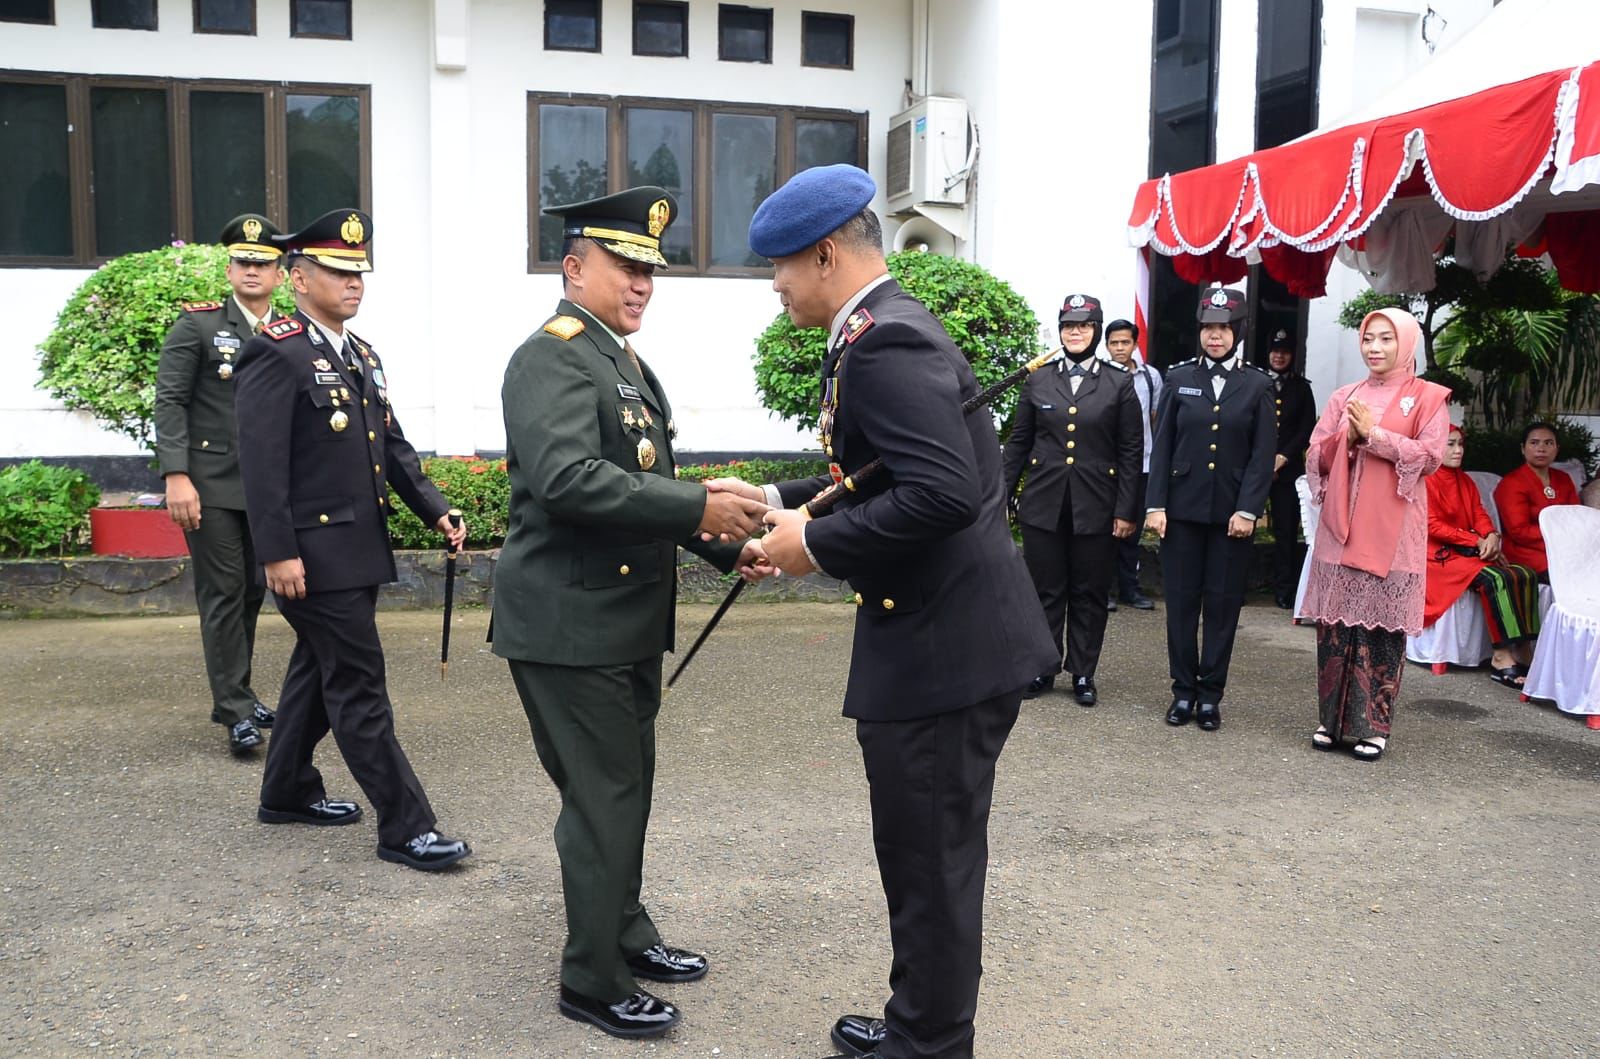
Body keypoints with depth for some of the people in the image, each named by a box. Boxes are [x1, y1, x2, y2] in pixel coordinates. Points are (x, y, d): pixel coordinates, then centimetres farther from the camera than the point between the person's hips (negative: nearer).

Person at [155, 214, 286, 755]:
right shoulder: (197, 325, -2)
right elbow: (169, 401, -6)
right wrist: (176, 476, -15)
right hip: (211, 486, -4)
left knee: (252, 593, 12)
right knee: (223, 594, -2)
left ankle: (237, 694, 25)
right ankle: (235, 710, 3)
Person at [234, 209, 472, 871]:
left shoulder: (362, 355, 15)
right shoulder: (276, 355, -12)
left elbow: (393, 445, 17)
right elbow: (262, 462, -17)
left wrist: (435, 511, 6)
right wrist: (277, 553, -21)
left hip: (361, 550, 9)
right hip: (315, 554, -9)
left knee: (319, 672, 19)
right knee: (360, 687, -5)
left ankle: (287, 792, 35)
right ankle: (403, 827, 1)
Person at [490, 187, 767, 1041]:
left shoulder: (623, 360, 15)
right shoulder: (553, 356, -15)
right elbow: (568, 479, -29)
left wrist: (725, 543, 5)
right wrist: (698, 507, -28)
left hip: (626, 618, 10)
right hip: (570, 623, -9)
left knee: (626, 787, 19)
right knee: (603, 798, -1)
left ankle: (625, 935, 36)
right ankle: (593, 983, 15)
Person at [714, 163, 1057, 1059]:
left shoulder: (884, 342, -19)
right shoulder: (887, 330, 14)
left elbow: (942, 493, -29)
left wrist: (816, 542, -18)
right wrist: (776, 500, 16)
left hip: (945, 648, -11)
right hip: (939, 636, 11)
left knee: (931, 861, 5)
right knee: (926, 853, 22)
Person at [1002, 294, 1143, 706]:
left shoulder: (1119, 384, 2)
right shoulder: (1038, 381, 7)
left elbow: (1130, 451, 1)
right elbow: (1018, 443, 10)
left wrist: (1126, 511, -4)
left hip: (1095, 506, -1)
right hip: (1043, 503, 1)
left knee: (1090, 594, 7)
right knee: (1045, 591, 6)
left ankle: (1083, 673, 18)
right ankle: (1042, 669, 18)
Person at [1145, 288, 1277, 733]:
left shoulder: (1257, 385, 4)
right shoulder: (1179, 378, 5)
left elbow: (1262, 455, 0)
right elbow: (1162, 446, 4)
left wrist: (1248, 511, -9)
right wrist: (1156, 505, -3)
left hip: (1232, 512, -1)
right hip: (1183, 508, 1)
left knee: (1223, 603, 4)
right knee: (1181, 600, 4)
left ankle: (1211, 695, 14)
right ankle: (1184, 690, 15)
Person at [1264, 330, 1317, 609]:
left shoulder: (1301, 388, 12)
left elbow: (1307, 429, 7)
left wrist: (1283, 457, -5)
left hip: (1287, 467, 1)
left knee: (1286, 531, 1)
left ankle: (1284, 591, 7)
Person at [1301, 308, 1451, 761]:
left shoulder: (1428, 397, 4)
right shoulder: (1344, 397, 15)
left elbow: (1430, 455, -7)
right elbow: (1316, 456, 11)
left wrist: (1375, 434, -11)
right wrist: (1346, 439, -8)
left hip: (1391, 529, -3)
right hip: (1341, 525, 3)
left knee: (1382, 625, -4)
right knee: (1334, 622, 3)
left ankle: (1372, 724, 4)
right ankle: (1333, 718, 12)